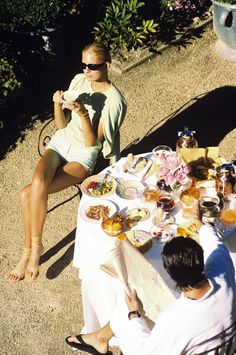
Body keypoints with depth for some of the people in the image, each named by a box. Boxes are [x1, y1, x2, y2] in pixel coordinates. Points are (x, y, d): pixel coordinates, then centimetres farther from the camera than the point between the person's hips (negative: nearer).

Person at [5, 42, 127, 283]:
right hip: (60, 142, 5)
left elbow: (91, 142, -14)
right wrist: (58, 105, -15)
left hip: (83, 155, -5)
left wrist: (82, 113, -29)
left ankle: (32, 247, -4)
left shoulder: (114, 100, -13)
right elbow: (62, 124, 5)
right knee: (37, 182, -28)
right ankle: (32, 247, -14)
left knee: (28, 194, -25)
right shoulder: (78, 81, 3)